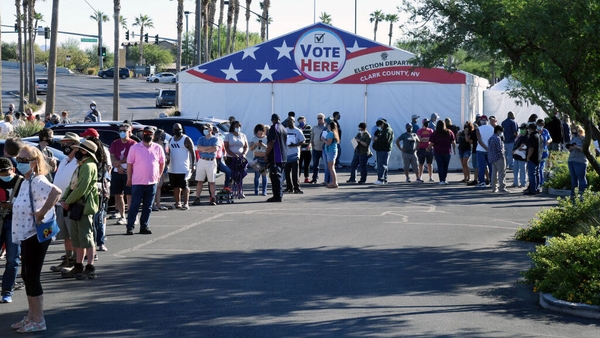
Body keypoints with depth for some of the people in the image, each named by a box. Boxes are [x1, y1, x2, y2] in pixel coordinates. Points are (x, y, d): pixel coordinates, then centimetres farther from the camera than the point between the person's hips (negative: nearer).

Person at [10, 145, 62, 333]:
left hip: (36, 235, -10)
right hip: (26, 234, 10)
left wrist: (42, 213, -32)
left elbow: (56, 192, -39)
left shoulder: (37, 181, -20)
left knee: (32, 276, -5)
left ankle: (39, 320, 4)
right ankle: (31, 316, 26)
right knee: (26, 275, 15)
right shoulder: (26, 181, 11)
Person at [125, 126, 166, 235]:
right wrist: (129, 179, -1)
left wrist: (158, 176, 10)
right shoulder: (135, 148, 0)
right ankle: (130, 227, 2)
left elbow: (162, 163, 16)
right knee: (134, 205, -2)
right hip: (138, 182, -3)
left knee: (148, 207, 8)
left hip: (152, 182, 3)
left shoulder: (158, 148, 7)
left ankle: (144, 227, 15)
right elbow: (129, 164, 1)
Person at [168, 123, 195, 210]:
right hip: (172, 169, 7)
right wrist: (168, 163, 15)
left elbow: (192, 153, -9)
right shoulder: (171, 140, 14)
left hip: (183, 169, -7)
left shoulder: (186, 140, -7)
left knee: (184, 186, -5)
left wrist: (192, 165, -15)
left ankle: (185, 204, -3)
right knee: (175, 186, 10)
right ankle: (177, 202, 19)